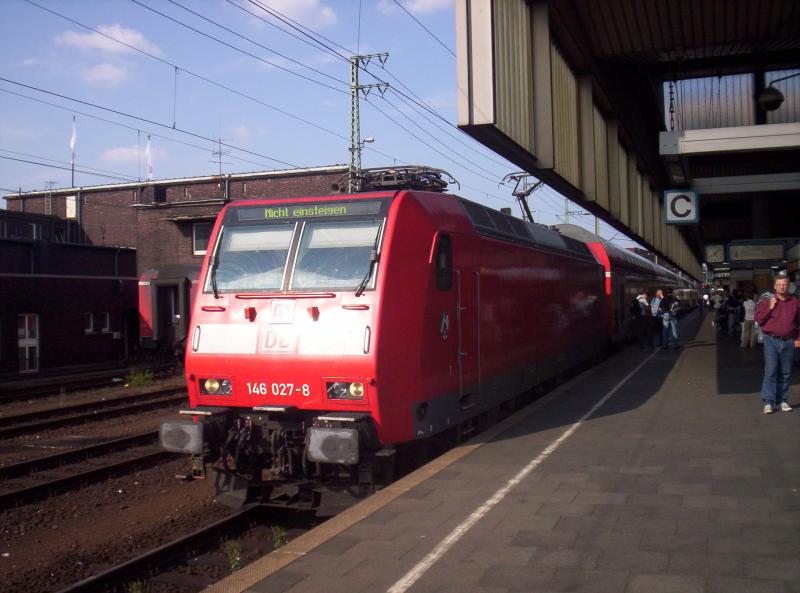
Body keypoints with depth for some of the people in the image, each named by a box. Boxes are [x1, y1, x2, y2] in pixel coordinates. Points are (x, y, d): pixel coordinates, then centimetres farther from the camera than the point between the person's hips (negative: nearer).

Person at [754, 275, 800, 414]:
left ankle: (782, 401, 17)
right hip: (772, 341, -2)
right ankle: (769, 402, -6)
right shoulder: (767, 301, 4)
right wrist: (770, 308, -11)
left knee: (785, 373, 7)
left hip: (789, 342, 3)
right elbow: (758, 319, -1)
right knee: (771, 371, -8)